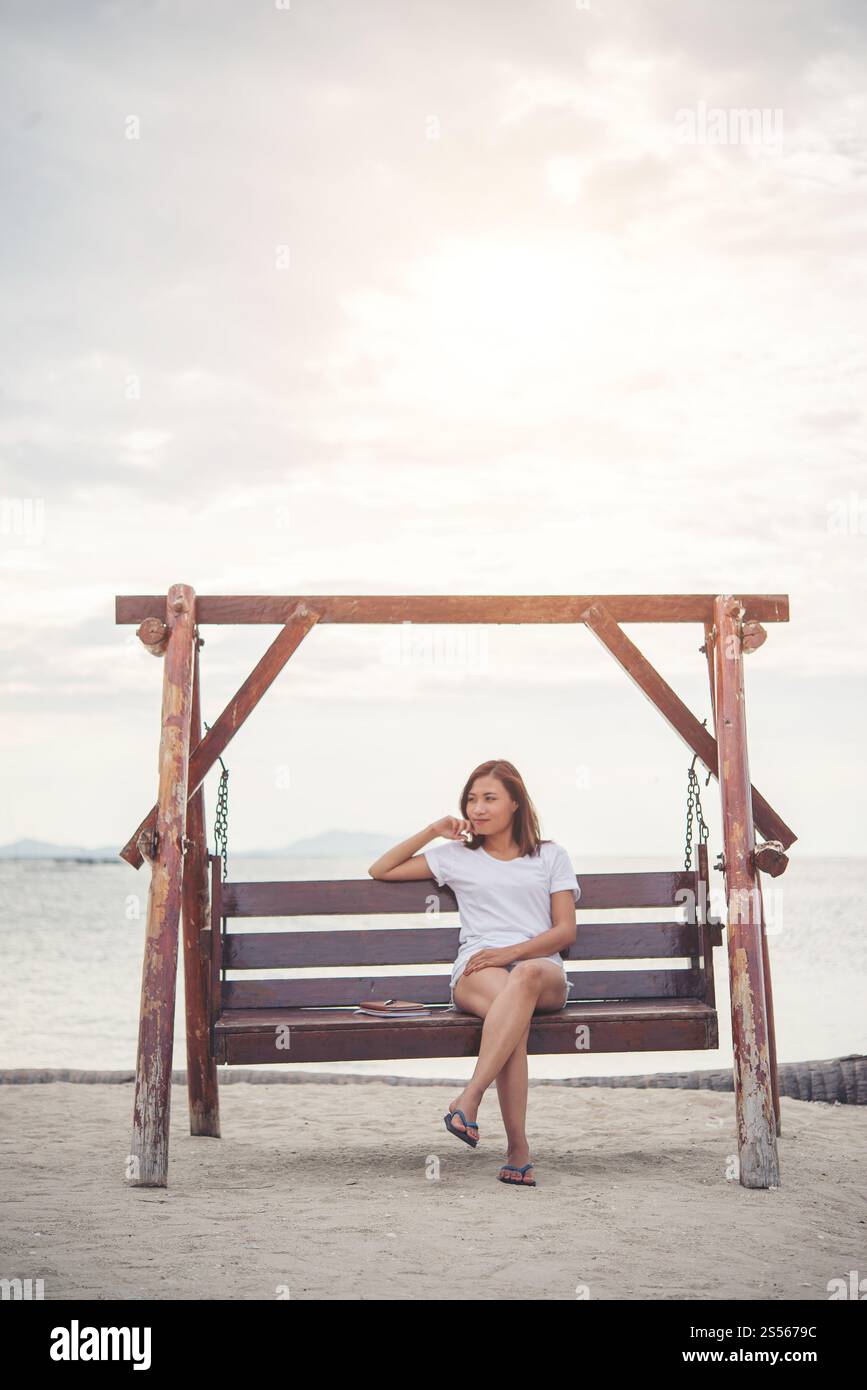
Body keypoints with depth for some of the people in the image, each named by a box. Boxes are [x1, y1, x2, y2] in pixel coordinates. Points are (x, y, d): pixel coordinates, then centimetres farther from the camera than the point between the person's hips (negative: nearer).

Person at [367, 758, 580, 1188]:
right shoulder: (457, 856, 23)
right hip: (476, 969, 0)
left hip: (541, 965, 0)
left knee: (525, 978, -42)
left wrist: (510, 952, -8)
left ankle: (469, 1097, -48)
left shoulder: (550, 856, 19)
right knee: (514, 1011, -39)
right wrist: (432, 831, 15)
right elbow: (380, 871, 25)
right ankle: (518, 1149, -43)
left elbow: (565, 931, 9)